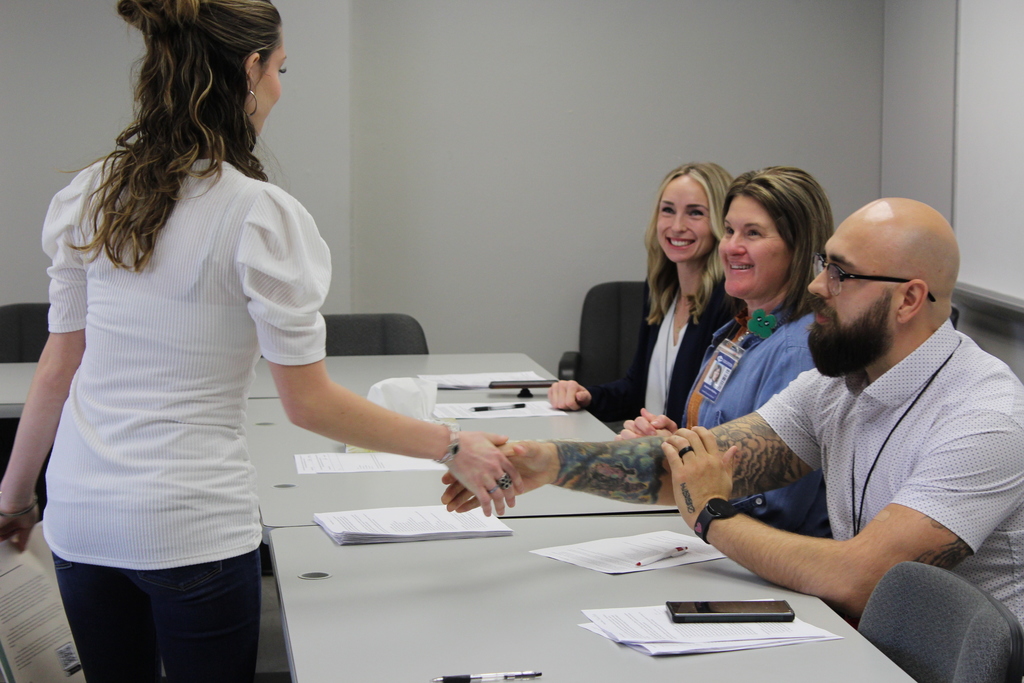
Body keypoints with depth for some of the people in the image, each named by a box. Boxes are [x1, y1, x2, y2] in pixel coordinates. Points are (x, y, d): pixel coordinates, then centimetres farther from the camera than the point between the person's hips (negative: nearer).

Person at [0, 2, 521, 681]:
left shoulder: (94, 194, 1)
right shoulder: (261, 215, -15)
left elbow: (58, 369, 7)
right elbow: (309, 402, -13)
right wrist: (451, 446, -5)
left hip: (82, 509, 6)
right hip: (192, 522, -6)